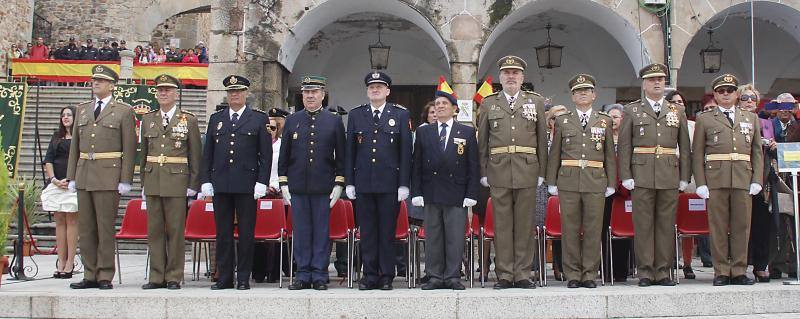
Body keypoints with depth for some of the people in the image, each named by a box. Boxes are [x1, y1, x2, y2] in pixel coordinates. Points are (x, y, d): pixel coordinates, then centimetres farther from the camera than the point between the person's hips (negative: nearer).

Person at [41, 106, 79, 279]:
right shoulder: (56, 137, 17)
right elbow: (48, 160, 10)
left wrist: (70, 179, -12)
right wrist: (54, 180, -4)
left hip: (74, 183, -5)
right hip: (56, 184, 5)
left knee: (71, 221, -5)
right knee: (59, 221, 5)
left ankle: (69, 263, -4)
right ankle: (61, 262, 7)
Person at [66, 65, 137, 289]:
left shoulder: (123, 111, 2)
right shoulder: (82, 110, 17)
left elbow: (129, 148, -3)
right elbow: (75, 145, 17)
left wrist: (125, 180, -9)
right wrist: (71, 176, 11)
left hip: (108, 177, -5)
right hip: (84, 176, 5)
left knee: (106, 227, -3)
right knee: (85, 228, 7)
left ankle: (105, 276, 4)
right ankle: (90, 275, 14)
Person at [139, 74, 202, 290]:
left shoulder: (188, 120, 3)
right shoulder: (147, 120, 13)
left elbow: (195, 155, 2)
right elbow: (144, 153, 16)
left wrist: (193, 185, -3)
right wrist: (143, 182, 11)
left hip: (177, 182, -3)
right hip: (153, 182, 4)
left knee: (175, 230, -2)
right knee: (154, 230, 5)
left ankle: (174, 277, 6)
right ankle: (157, 276, 12)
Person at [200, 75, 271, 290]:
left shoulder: (259, 119, 6)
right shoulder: (216, 119, 14)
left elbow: (265, 154, 2)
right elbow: (207, 153, 13)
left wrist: (262, 182, -7)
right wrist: (205, 181, 4)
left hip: (247, 184, -3)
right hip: (220, 184, 3)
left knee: (246, 232, 1)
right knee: (223, 232, 6)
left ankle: (244, 278, 8)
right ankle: (224, 278, 12)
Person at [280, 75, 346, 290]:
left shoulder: (334, 121, 5)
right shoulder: (292, 121, 9)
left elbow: (341, 156, 5)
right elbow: (284, 155, 10)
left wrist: (339, 184, -2)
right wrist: (283, 183, 4)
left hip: (324, 187, -1)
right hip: (297, 187, 2)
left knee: (322, 232, 2)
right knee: (301, 232, 4)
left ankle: (320, 276, 8)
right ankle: (303, 275, 12)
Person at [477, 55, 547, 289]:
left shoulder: (536, 102, 11)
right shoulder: (488, 104, 11)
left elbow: (542, 139, 9)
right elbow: (482, 141, 9)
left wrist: (542, 172, 4)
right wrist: (483, 172, 3)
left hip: (527, 171, 0)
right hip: (499, 172, 0)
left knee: (525, 224, 2)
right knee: (502, 224, 1)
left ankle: (522, 274, 9)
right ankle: (504, 275, 7)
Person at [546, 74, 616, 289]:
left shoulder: (604, 121, 11)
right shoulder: (562, 121, 10)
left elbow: (610, 155, 11)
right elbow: (554, 154, 9)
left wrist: (611, 183, 7)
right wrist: (551, 182, 4)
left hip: (596, 182, 0)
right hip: (568, 182, 0)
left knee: (593, 230, 1)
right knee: (570, 229, 1)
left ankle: (590, 274, 10)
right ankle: (572, 275, 10)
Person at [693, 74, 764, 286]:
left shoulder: (751, 119, 18)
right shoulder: (704, 119, 10)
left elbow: (757, 152, 14)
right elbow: (697, 153, 5)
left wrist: (757, 180, 3)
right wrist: (700, 183, -4)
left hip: (743, 180, 2)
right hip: (715, 180, -2)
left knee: (742, 226, 2)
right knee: (718, 226, -1)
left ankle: (739, 272, 10)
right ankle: (721, 272, 5)